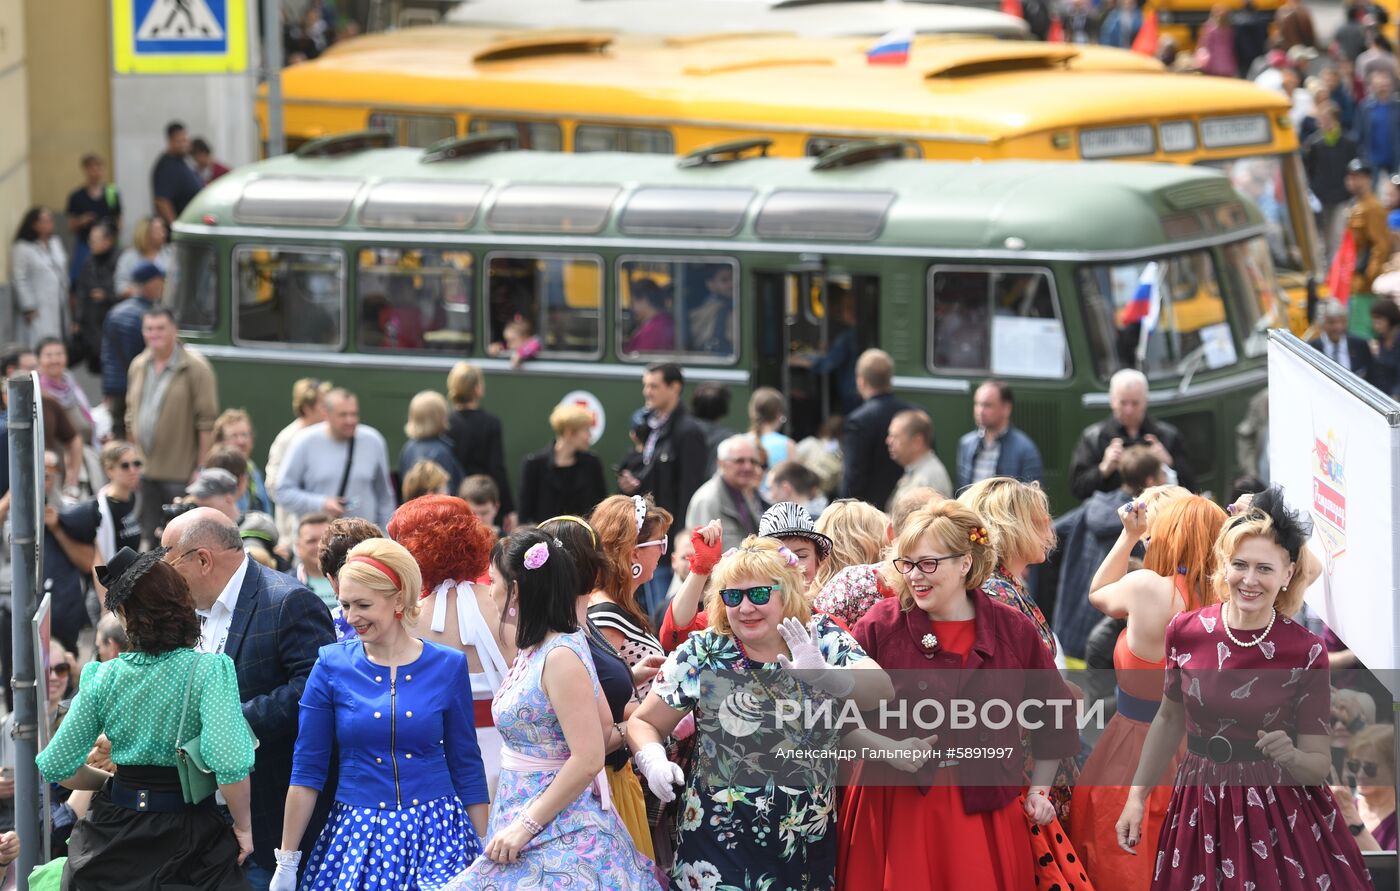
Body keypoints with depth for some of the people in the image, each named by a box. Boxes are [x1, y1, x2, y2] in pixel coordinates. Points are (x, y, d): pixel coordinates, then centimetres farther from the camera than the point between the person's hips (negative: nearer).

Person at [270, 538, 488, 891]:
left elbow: (467, 767, 5)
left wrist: (485, 857, 5)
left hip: (435, 835, 0)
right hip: (357, 836, 0)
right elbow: (307, 769, 1)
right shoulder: (332, 666, -1)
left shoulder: (448, 666, 0)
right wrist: (286, 862, 0)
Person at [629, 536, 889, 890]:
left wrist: (824, 674, -37)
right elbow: (643, 723, 3)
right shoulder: (701, 655, -4)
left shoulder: (822, 639, -3)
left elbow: (882, 690, -18)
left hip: (810, 843, 1)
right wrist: (653, 760, -19)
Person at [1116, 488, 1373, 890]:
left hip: (1283, 816, -3)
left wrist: (1291, 756, -28)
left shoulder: (1306, 651, -11)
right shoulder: (1185, 631, -4)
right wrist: (1137, 796, 11)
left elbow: (1319, 764, -7)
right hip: (1201, 810, 3)